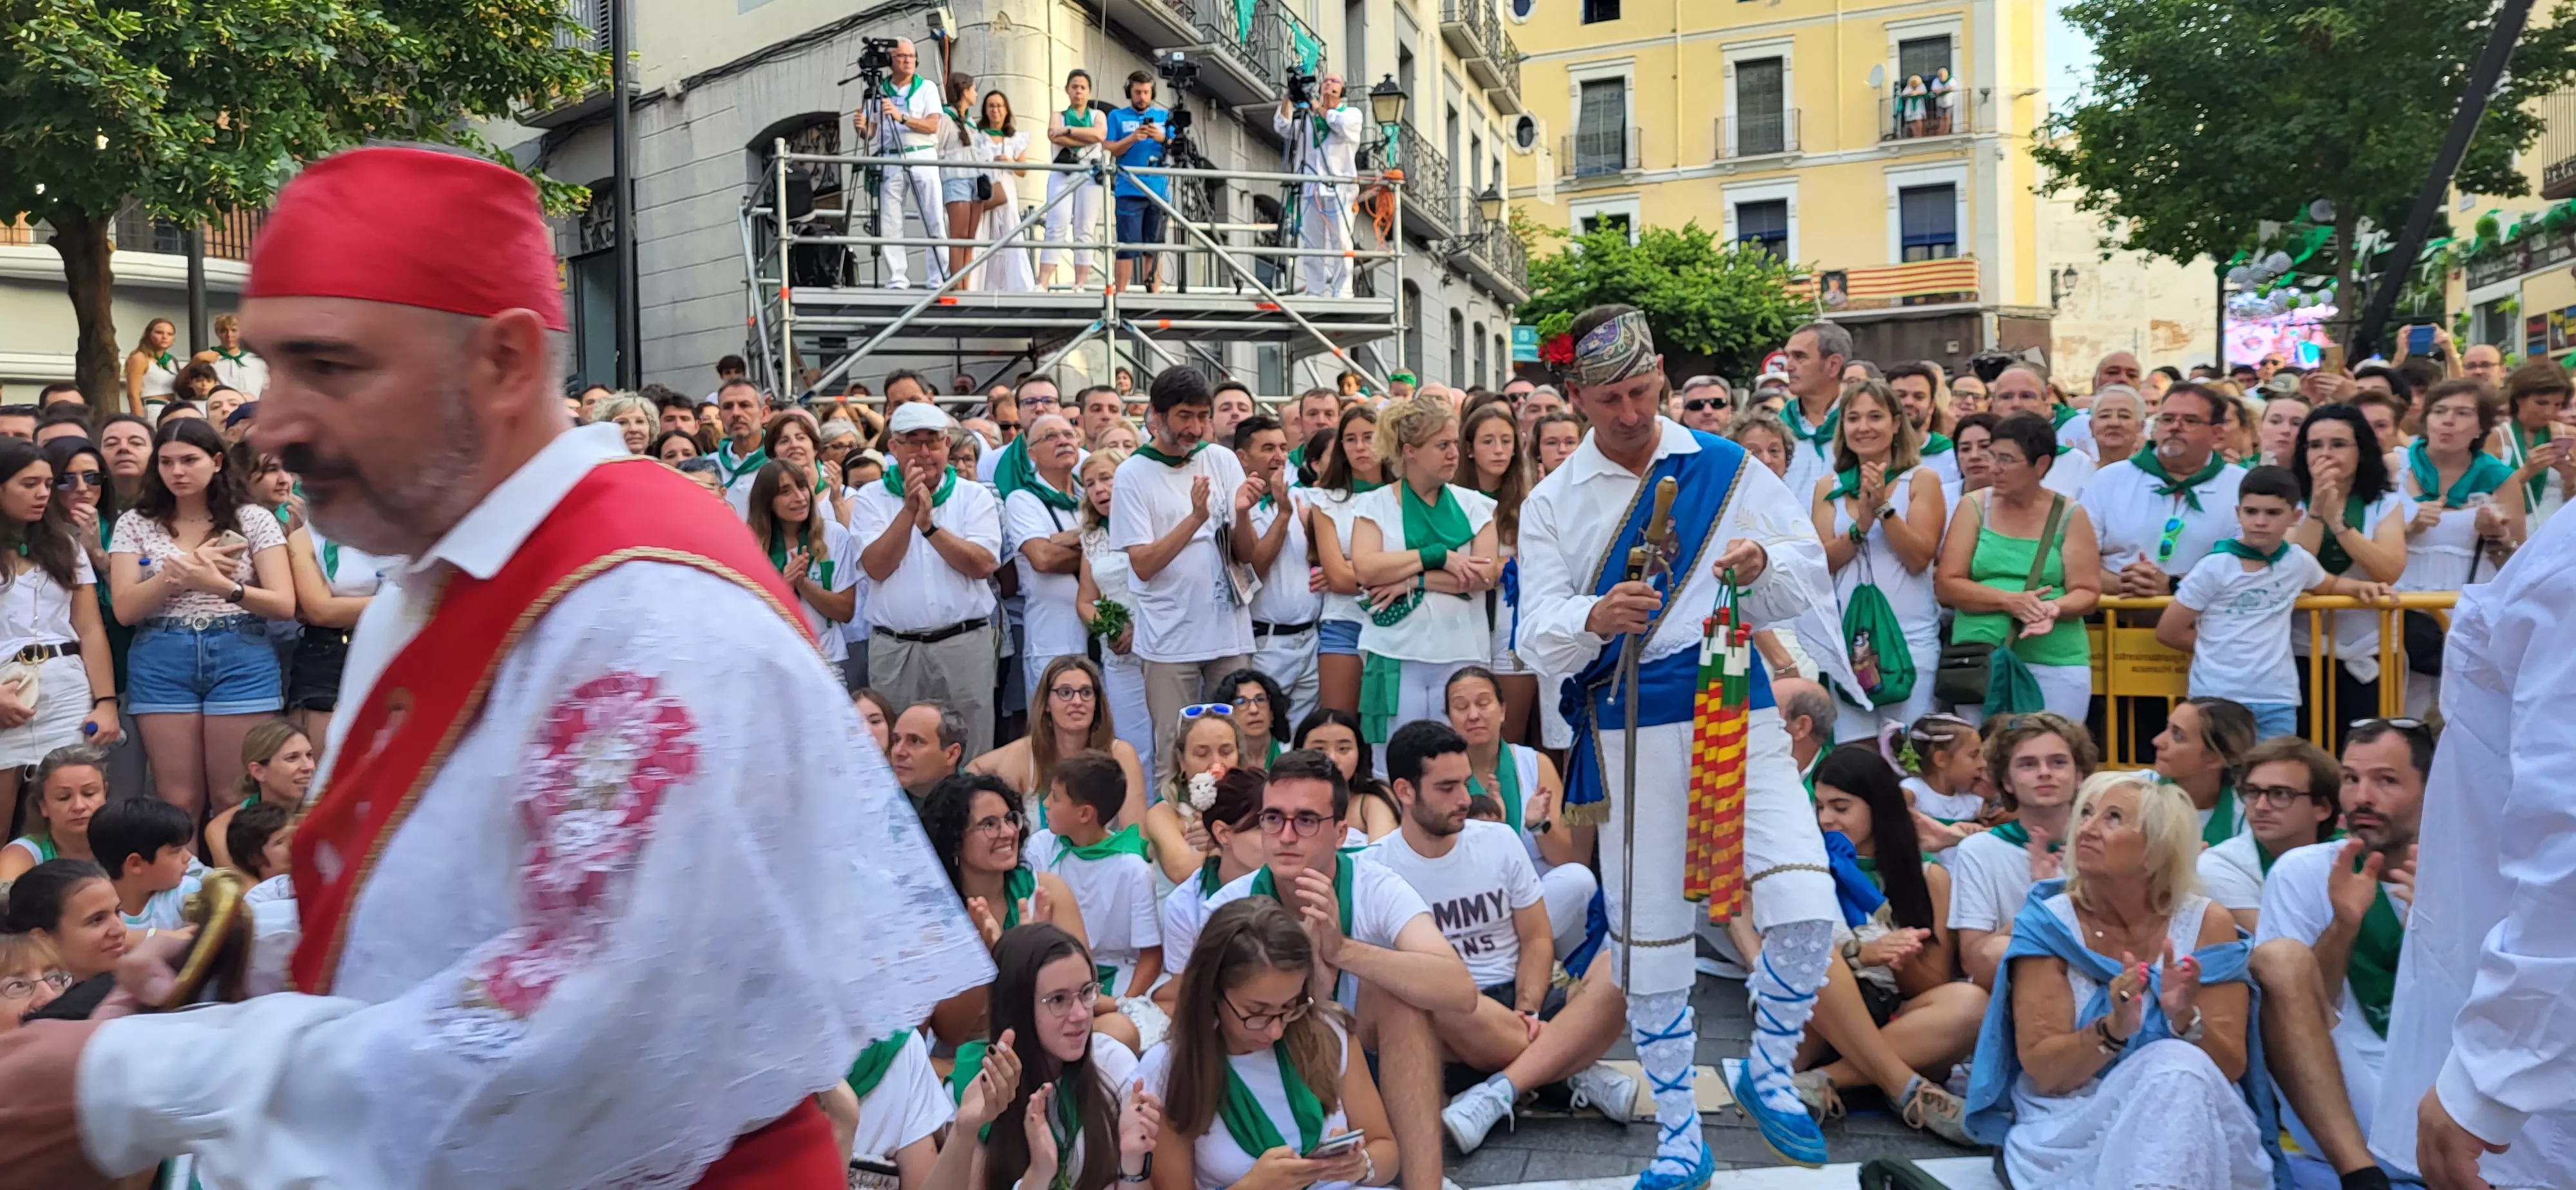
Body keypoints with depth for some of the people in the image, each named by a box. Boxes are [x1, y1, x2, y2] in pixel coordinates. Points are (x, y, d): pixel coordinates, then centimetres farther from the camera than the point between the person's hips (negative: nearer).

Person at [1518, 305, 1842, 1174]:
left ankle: (1768, 1071, 17)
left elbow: (1811, 582, 9)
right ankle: (1679, 1135, 21)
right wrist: (1594, 620, -26)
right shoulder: (1552, 503, 5)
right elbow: (1539, 638, -4)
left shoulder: (1727, 468, 6)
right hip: (1627, 729, 0)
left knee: (1806, 909, -11)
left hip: (1737, 709, 0)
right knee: (1648, 935, 4)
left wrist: (1765, 565, -14)